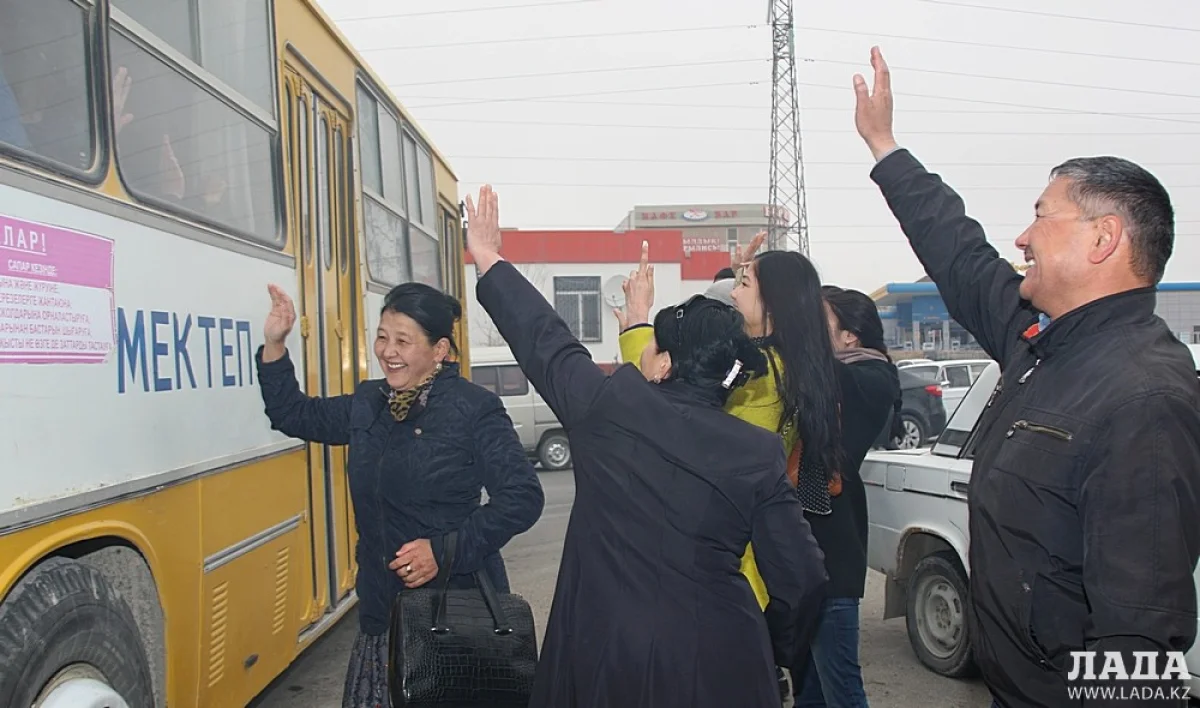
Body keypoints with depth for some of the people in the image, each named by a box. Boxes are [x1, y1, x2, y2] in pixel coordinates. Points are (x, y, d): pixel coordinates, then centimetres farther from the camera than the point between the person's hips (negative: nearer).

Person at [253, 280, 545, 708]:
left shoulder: (475, 408, -12)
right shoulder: (366, 403, 8)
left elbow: (523, 498, -15)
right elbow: (292, 415, 23)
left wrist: (446, 549, -20)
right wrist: (274, 345, 11)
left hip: (459, 601, -5)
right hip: (381, 604, 6)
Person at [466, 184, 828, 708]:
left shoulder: (609, 408, -11)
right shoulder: (759, 454, -7)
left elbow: (544, 340, 3)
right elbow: (802, 577, -6)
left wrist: (489, 259, 17)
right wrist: (769, 652, 13)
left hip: (608, 650, 0)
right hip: (717, 661, 1)